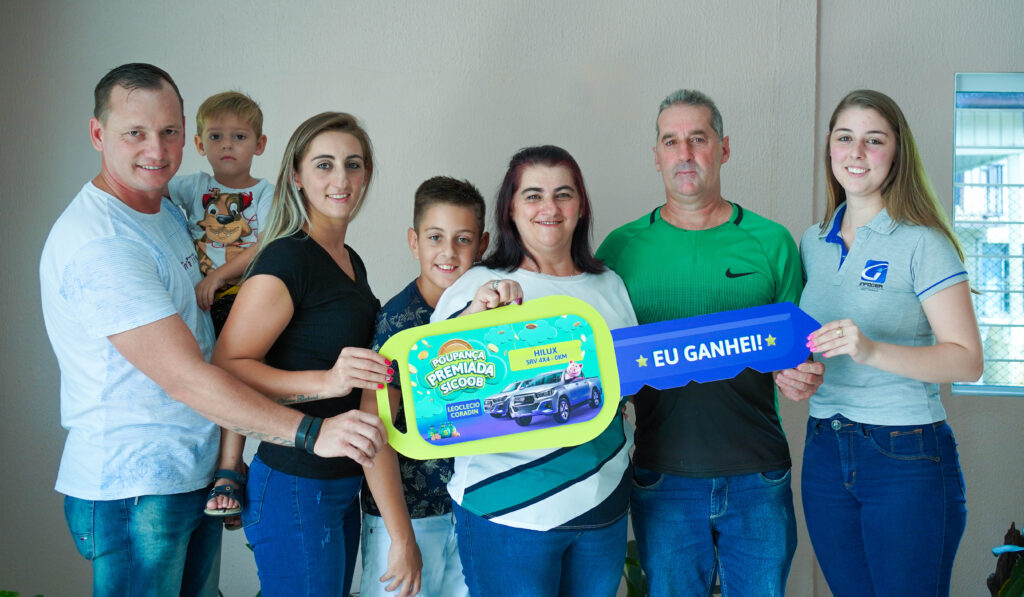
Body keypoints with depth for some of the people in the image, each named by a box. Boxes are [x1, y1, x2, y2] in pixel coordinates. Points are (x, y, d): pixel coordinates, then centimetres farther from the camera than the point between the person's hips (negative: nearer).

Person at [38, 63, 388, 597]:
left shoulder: (166, 211, 10)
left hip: (197, 473, 9)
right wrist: (309, 432, -30)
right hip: (131, 491, -9)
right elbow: (184, 377, -27)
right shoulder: (97, 243, -21)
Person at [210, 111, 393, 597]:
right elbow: (225, 367, -20)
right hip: (295, 485, -9)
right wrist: (326, 381, -30)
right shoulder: (287, 258, -15)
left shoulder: (351, 262, 13)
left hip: (345, 482, 9)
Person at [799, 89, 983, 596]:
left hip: (908, 458, -5)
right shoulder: (813, 242, 9)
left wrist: (871, 350, -27)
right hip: (824, 451, 5)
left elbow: (967, 360, -13)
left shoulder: (922, 244, -8)